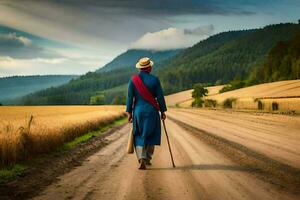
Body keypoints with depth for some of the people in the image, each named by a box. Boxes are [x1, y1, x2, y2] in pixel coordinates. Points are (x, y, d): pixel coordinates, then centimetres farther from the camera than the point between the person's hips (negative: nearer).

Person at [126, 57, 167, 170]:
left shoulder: (133, 80, -3)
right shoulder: (154, 80, -7)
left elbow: (130, 97, -3)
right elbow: (160, 97, -5)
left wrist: (129, 113, 3)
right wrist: (163, 112, 5)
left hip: (138, 111, 1)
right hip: (152, 111, -1)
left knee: (139, 136, 9)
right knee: (151, 135, 16)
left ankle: (141, 159, -9)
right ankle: (148, 158, 20)